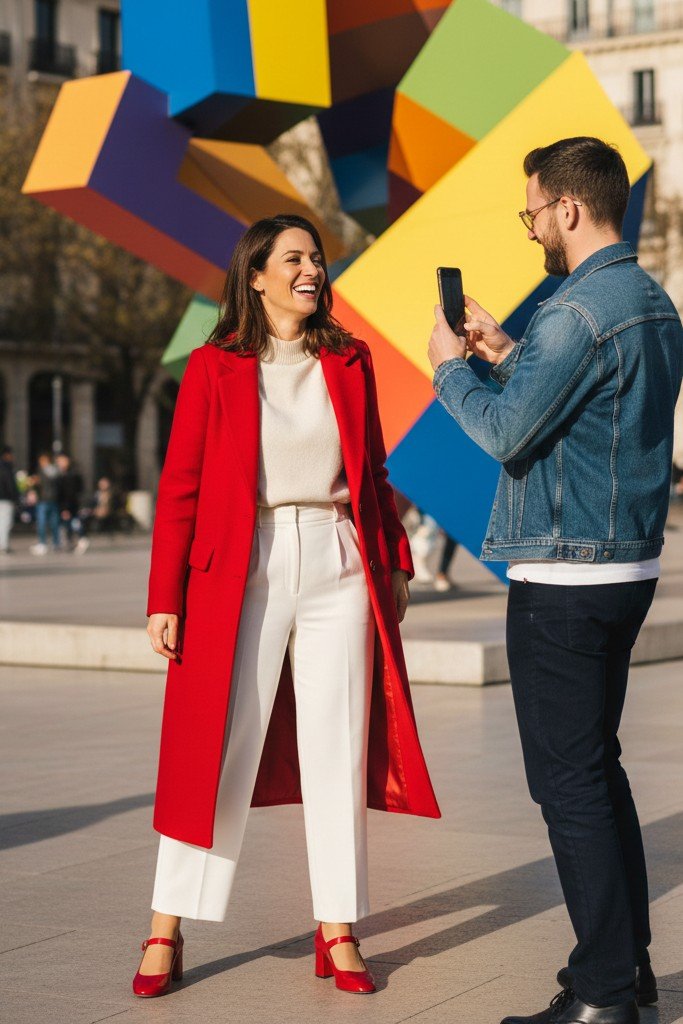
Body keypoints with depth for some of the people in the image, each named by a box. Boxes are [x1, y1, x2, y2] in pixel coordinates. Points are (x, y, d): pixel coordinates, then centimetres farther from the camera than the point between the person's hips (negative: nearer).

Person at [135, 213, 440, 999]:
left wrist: (396, 563, 12)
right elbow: (179, 487, -1)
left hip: (339, 572, 3)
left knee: (338, 750, 5)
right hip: (244, 575, -3)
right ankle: (166, 932, 8)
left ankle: (338, 932, 13)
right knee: (218, 751, -1)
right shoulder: (213, 367, 0)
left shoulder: (348, 362, 10)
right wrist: (165, 598, -6)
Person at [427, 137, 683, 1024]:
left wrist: (449, 366, -2)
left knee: (569, 783, -5)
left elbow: (507, 433, -18)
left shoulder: (580, 310, -17)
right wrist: (507, 357, 18)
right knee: (598, 768, 18)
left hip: (564, 579, -10)